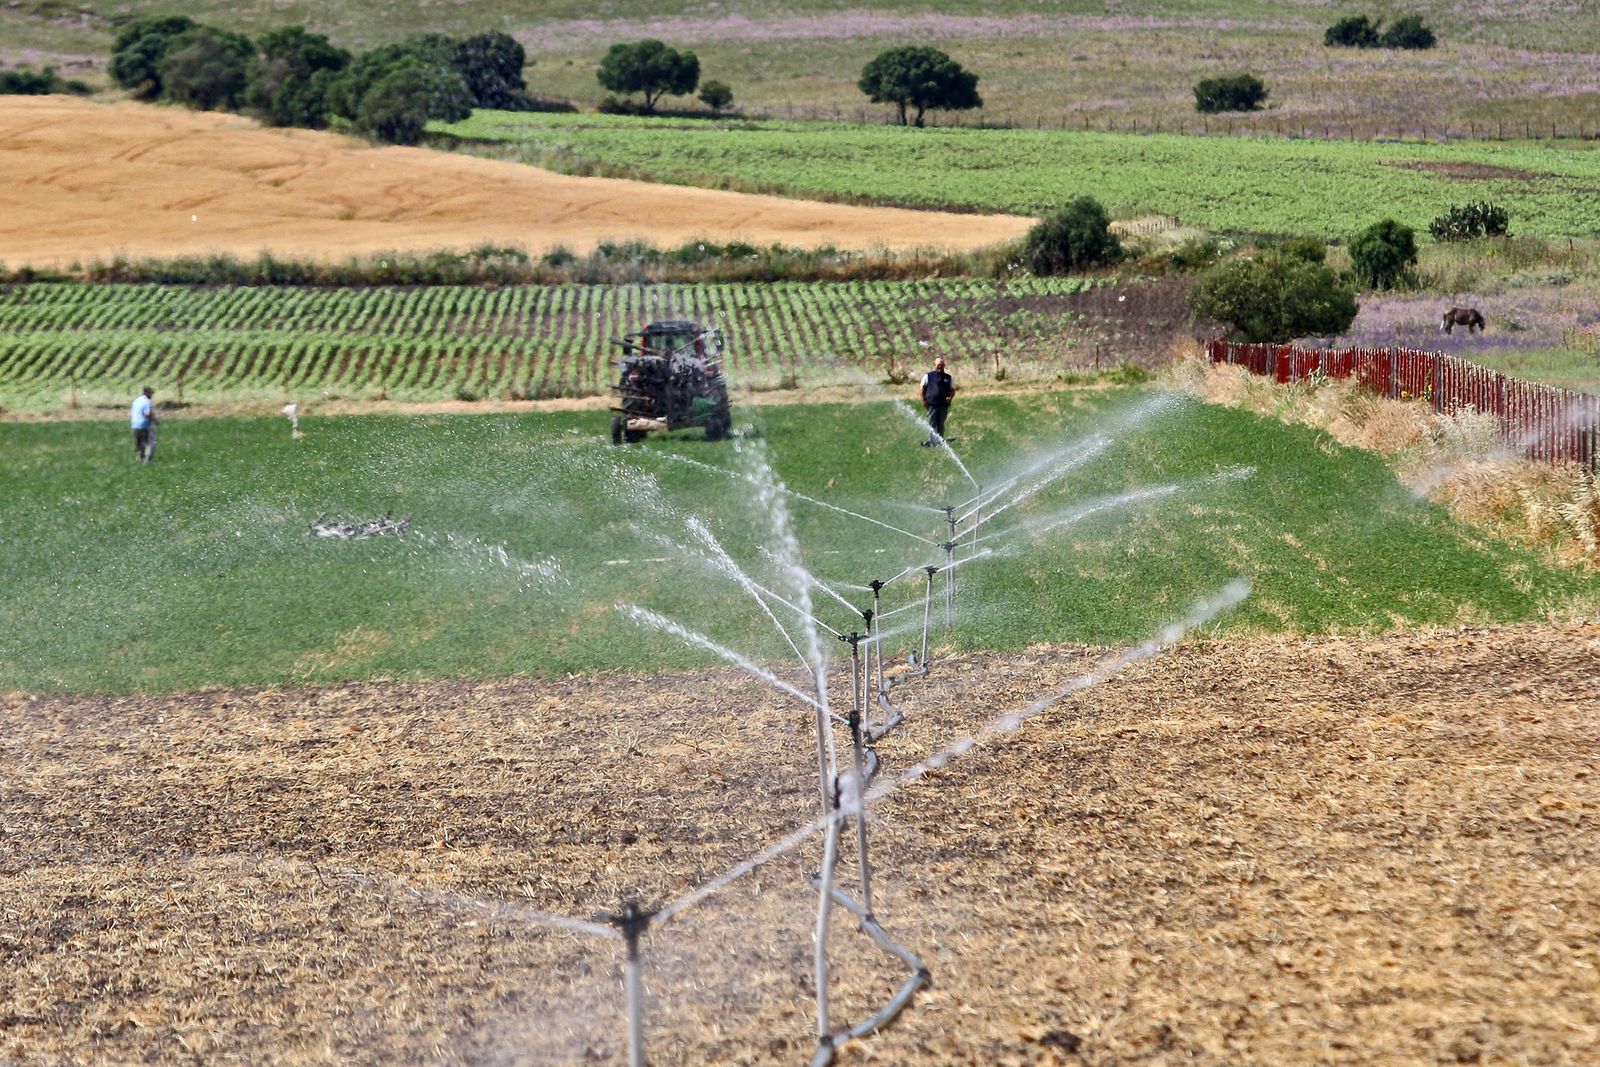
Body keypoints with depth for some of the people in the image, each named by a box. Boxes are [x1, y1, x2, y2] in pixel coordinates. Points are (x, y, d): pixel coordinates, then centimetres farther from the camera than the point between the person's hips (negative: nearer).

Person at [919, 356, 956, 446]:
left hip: (944, 405, 3)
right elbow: (922, 388, 6)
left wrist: (950, 397, -3)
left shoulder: (948, 378, 13)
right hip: (932, 404, -3)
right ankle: (931, 441, 1)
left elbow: (953, 390, 17)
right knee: (932, 424, -2)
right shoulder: (928, 376, 5)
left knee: (941, 424, 8)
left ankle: (940, 440, 13)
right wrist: (923, 400, -3)